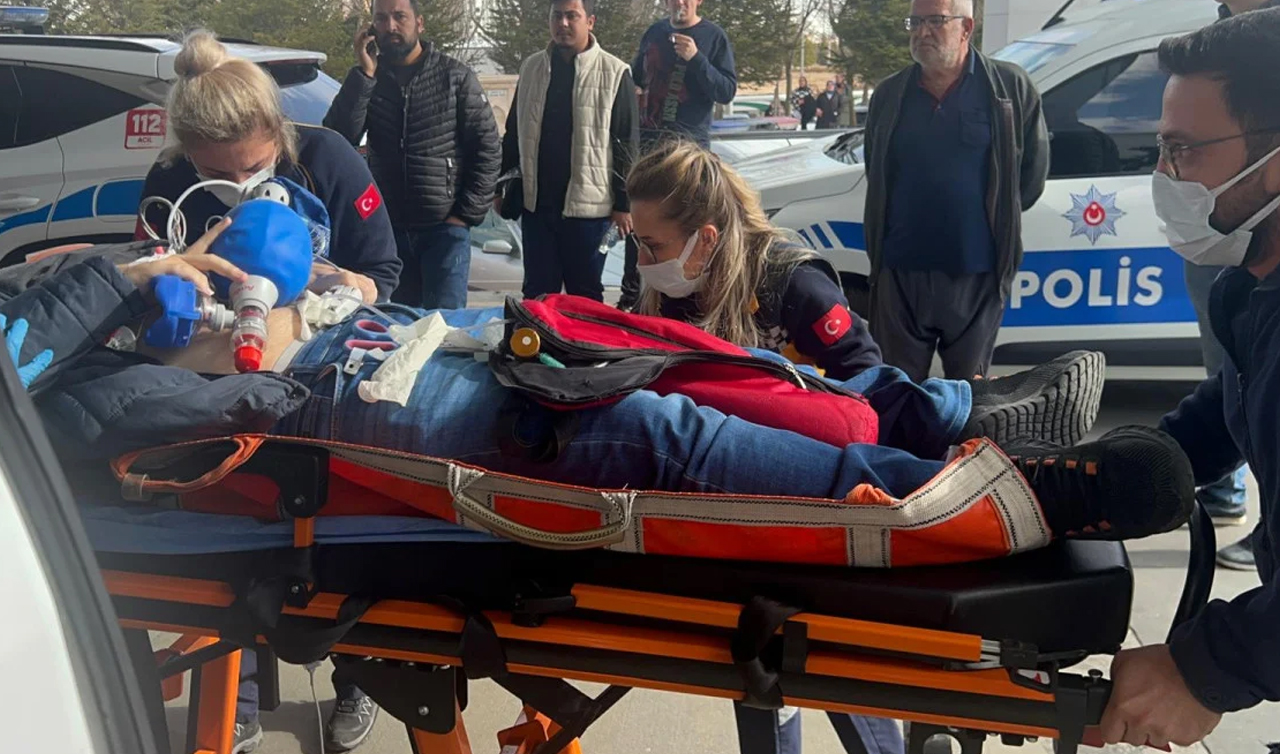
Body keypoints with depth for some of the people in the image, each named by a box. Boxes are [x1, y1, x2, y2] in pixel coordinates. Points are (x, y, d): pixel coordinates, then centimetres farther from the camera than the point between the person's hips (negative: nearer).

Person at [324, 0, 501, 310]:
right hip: (389, 229, 3)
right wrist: (364, 74, -12)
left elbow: (488, 148, -2)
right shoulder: (367, 79, 6)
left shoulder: (455, 76, -2)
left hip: (445, 227, -3)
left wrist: (467, 214, -8)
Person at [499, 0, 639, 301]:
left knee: (585, 296, 8)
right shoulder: (531, 67, 9)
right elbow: (514, 133, 16)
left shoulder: (615, 73, -4)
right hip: (536, 203, 4)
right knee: (537, 294, 10)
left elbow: (627, 144, -4)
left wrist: (623, 203, -7)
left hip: (588, 206, -4)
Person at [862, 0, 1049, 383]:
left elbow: (1032, 173, 5)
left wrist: (993, 219, 8)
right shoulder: (888, 95, 8)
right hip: (900, 272, 2)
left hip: (976, 275, -2)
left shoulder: (1011, 88, -1)